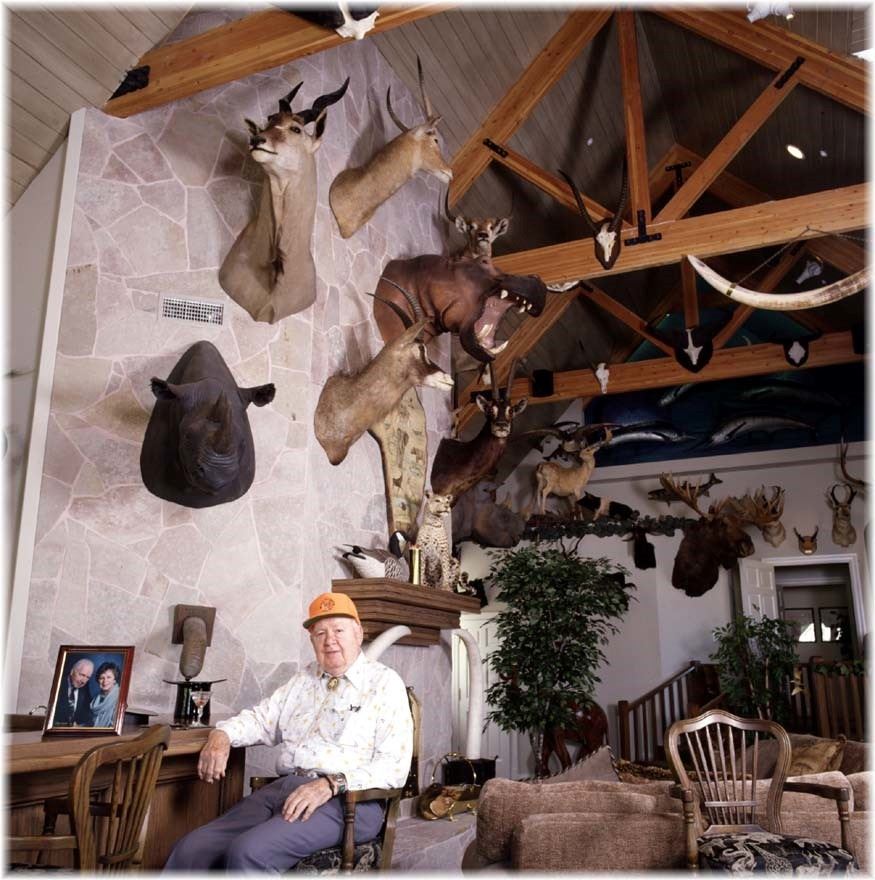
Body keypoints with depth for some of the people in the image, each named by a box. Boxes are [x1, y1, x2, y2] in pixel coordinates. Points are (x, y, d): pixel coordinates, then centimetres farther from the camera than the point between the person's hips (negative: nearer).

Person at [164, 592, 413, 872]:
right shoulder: (304, 679, 22)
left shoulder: (385, 683, 1)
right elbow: (261, 719, 26)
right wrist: (222, 734, 3)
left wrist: (332, 784, -21)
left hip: (345, 799, -6)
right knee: (191, 850, -15)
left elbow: (394, 766, -8)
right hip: (284, 787, 6)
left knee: (249, 851, -29)